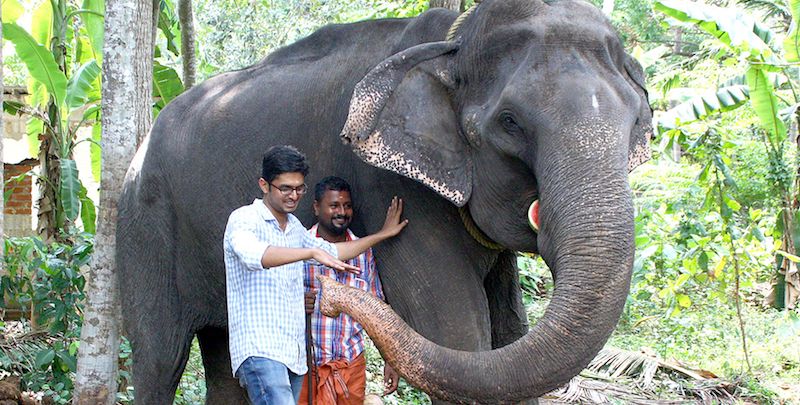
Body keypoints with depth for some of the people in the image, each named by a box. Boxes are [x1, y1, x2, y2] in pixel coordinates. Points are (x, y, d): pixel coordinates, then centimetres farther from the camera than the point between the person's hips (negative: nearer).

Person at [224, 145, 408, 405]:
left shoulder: (294, 227, 22)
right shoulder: (244, 219, -5)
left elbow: (331, 252, 37)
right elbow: (253, 254, -27)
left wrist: (382, 234, 37)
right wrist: (312, 252, -34)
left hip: (293, 351, 8)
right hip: (259, 348, -8)